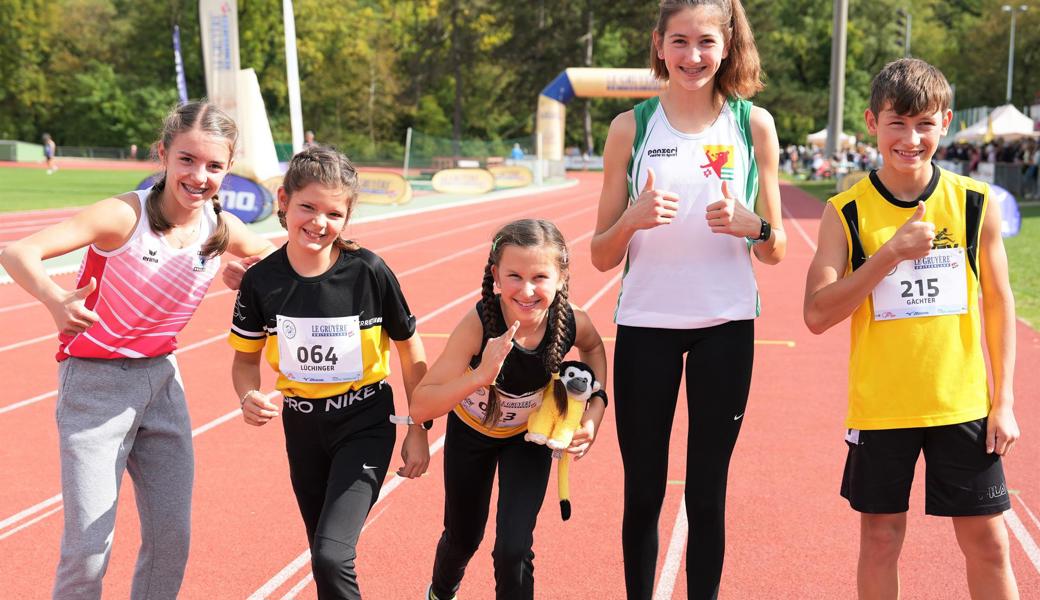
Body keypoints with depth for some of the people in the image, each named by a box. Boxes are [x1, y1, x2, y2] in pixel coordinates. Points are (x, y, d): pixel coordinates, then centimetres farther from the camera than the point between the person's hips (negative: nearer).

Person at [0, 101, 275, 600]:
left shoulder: (223, 229, -5)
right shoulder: (125, 215, -20)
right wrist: (56, 301, -48)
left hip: (162, 378, 5)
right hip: (95, 383, -5)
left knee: (172, 538, 10)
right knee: (89, 548, -3)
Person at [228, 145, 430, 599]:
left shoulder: (368, 272, -18)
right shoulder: (262, 280, -11)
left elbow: (409, 346, -5)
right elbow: (246, 359, 3)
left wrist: (419, 431, -2)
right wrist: (249, 397, -19)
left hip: (365, 424, -3)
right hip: (302, 426, 4)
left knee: (332, 555, -19)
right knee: (325, 560, 17)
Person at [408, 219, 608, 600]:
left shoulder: (572, 322, -29)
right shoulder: (478, 325, -38)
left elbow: (592, 347, -2)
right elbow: (420, 408, -39)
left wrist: (595, 409, -13)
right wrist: (481, 375, -54)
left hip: (530, 434, 1)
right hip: (471, 430, 0)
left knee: (514, 549, -11)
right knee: (463, 537, 21)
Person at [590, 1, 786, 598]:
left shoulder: (754, 124, 2)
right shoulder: (631, 127, 1)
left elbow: (776, 251, 6)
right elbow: (601, 256, 2)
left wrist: (752, 226, -16)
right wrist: (633, 218, -18)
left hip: (726, 328, 0)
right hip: (645, 326, 0)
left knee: (707, 493, 8)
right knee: (643, 491, 9)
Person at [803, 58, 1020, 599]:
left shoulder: (975, 203, -2)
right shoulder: (847, 212, -6)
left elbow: (999, 303, 5)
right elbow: (817, 315, -13)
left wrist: (1003, 401, 1)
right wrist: (892, 252, -22)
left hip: (963, 405, 1)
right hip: (879, 407, -1)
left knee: (987, 541, 9)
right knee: (880, 538, 11)